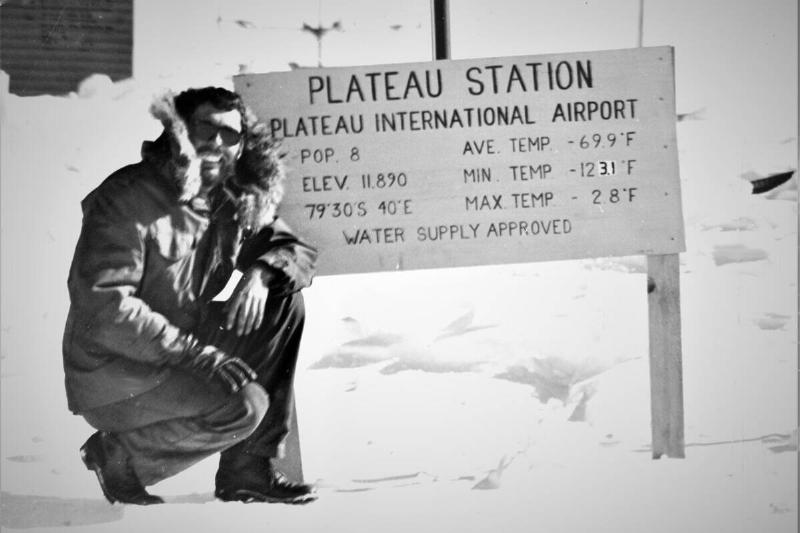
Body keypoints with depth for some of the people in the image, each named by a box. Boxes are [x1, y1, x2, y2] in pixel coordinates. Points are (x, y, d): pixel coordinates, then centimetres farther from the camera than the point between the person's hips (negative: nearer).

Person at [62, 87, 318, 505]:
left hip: (182, 354, 8)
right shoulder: (127, 198, -17)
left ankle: (248, 469, -1)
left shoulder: (233, 204, 5)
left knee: (285, 302, -4)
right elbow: (104, 307, -24)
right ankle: (119, 455, -2)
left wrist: (261, 273, -14)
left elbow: (298, 250, 10)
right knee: (244, 406, -27)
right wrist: (193, 352, -29)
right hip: (110, 374, -8)